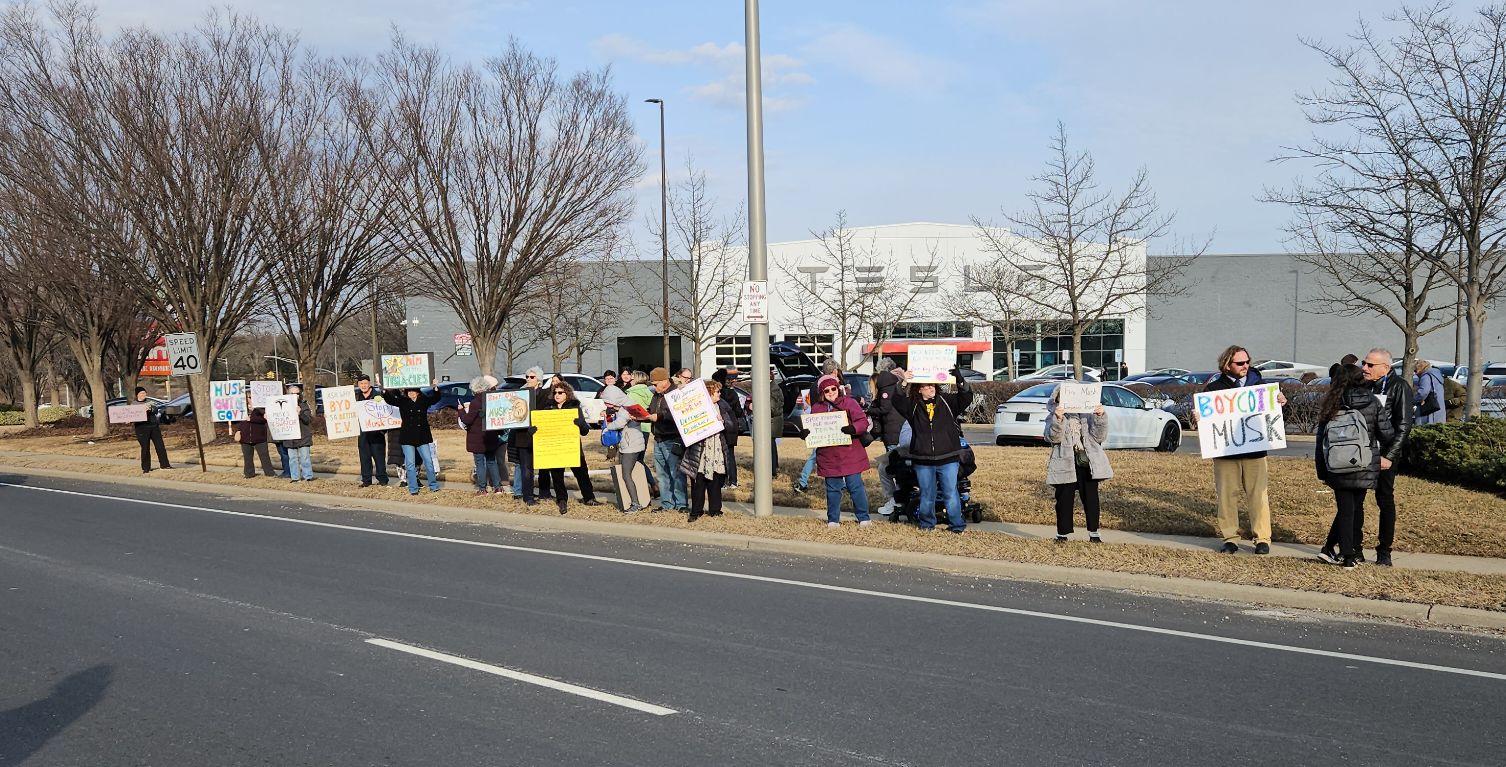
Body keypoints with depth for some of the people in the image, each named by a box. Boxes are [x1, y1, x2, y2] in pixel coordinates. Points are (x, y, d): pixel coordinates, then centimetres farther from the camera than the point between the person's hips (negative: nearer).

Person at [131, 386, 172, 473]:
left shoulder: (149, 403, 17)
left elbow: (156, 410, 2)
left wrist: (151, 409, -21)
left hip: (154, 426, 4)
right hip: (142, 428, -4)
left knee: (160, 445, 1)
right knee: (145, 448, -3)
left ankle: (164, 464, 10)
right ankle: (146, 468, 6)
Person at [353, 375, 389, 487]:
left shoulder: (377, 396, -3)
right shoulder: (357, 397, 11)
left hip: (376, 431, -4)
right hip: (362, 432, 4)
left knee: (379, 455, -2)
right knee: (364, 456, 7)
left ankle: (382, 478, 5)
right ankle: (366, 479, 13)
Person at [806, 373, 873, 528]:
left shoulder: (849, 403, -1)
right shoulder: (816, 408, 9)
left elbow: (863, 421, -6)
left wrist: (853, 428, -26)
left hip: (850, 455, -3)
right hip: (828, 458, 3)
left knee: (855, 486, 0)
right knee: (833, 489, 9)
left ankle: (863, 518, 12)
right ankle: (833, 519, 20)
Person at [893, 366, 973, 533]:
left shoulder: (947, 401, 4)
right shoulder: (912, 406, 4)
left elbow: (967, 397, -5)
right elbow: (896, 401, -10)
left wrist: (959, 378, -19)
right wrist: (903, 383, -22)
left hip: (948, 458, -1)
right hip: (923, 460, 1)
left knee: (951, 493, 1)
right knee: (926, 495, 10)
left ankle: (956, 524, 10)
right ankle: (927, 522, 25)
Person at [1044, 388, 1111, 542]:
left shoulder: (1087, 414, 12)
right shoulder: (1053, 417, 5)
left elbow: (1099, 436, 4)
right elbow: (1052, 438, -12)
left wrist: (1101, 417, -11)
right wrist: (1058, 420, -28)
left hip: (1087, 462, 2)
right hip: (1065, 464, -2)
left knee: (1091, 498, 4)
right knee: (1064, 499, 1)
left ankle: (1093, 532, 13)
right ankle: (1062, 533, 11)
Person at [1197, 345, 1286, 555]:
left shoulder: (1258, 383, 8)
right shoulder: (1215, 387, 1)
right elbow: (1200, 410, 2)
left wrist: (1280, 401, -7)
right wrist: (1196, 416, -21)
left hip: (1255, 451, 1)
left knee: (1258, 494, 3)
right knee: (1227, 495, 4)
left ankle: (1262, 539, 11)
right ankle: (1230, 538, 14)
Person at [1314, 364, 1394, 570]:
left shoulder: (1332, 405, -2)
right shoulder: (1373, 402, -2)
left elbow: (1322, 439, 0)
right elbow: (1387, 434, -2)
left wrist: (1322, 471, 7)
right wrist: (1385, 454, 20)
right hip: (1366, 468, 0)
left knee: (1345, 510, 6)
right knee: (1356, 507, 13)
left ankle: (1348, 557, 5)